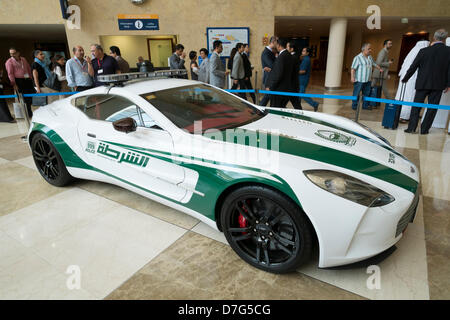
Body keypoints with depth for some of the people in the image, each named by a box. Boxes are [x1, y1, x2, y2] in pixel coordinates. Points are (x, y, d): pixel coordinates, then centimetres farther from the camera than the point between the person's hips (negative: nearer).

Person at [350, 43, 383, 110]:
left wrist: (380, 69, 38)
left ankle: (365, 105, 21)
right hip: (359, 80, -7)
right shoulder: (358, 58, -10)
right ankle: (354, 105, 10)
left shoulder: (370, 57, 14)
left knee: (366, 93, 11)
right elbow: (353, 68, -15)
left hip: (367, 80, 8)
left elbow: (374, 64, 31)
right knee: (356, 93, -1)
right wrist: (352, 77, -23)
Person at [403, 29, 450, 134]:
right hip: (438, 85, 1)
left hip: (422, 83, 0)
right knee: (432, 107, 8)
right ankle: (424, 129, 8)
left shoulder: (424, 51, -6)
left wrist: (405, 79, 12)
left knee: (416, 106, 7)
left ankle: (411, 128, 3)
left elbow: (413, 67, -1)